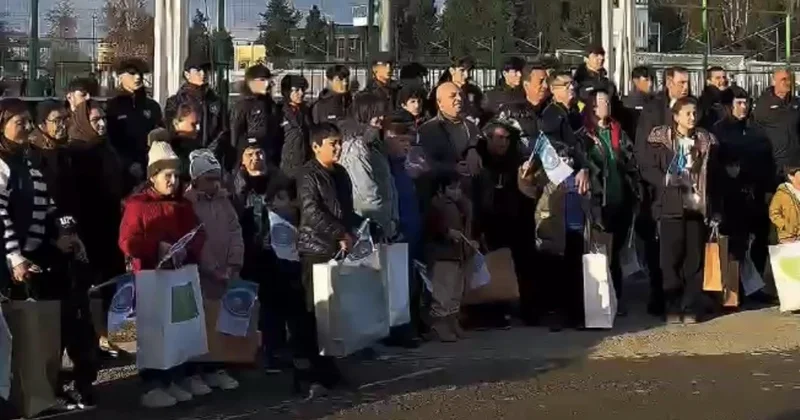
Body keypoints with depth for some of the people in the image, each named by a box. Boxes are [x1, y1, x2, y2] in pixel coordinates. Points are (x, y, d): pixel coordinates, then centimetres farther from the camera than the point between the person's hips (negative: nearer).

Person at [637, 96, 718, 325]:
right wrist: (667, 181, -18)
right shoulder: (660, 139, 1)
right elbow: (647, 168, -2)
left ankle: (691, 308, 8)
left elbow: (713, 175, 13)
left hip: (697, 207, 2)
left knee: (695, 259, 2)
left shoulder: (706, 141, 10)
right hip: (671, 206, -2)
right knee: (671, 258, -2)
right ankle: (672, 308, 5)